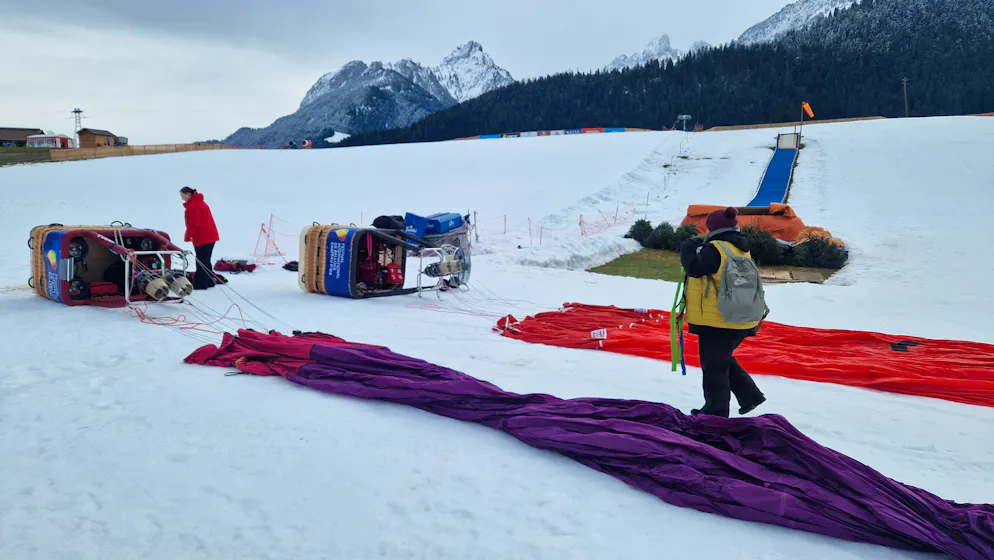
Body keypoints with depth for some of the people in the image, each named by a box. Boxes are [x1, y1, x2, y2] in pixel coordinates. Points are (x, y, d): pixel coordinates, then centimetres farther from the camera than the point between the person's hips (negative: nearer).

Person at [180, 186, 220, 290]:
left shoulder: (192, 205, -13)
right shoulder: (200, 202, 20)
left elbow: (193, 223, -19)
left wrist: (187, 236, -11)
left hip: (202, 237, -10)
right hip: (210, 236, 10)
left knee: (201, 262, -6)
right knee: (205, 261, 16)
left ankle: (200, 284, -3)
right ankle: (209, 282, 20)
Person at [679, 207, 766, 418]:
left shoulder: (716, 249, -17)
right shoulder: (742, 250, 12)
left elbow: (694, 268, -21)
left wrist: (689, 248, -3)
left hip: (717, 322, -9)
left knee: (714, 367, 3)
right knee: (723, 359, 26)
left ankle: (716, 412, 13)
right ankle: (750, 396, 25)